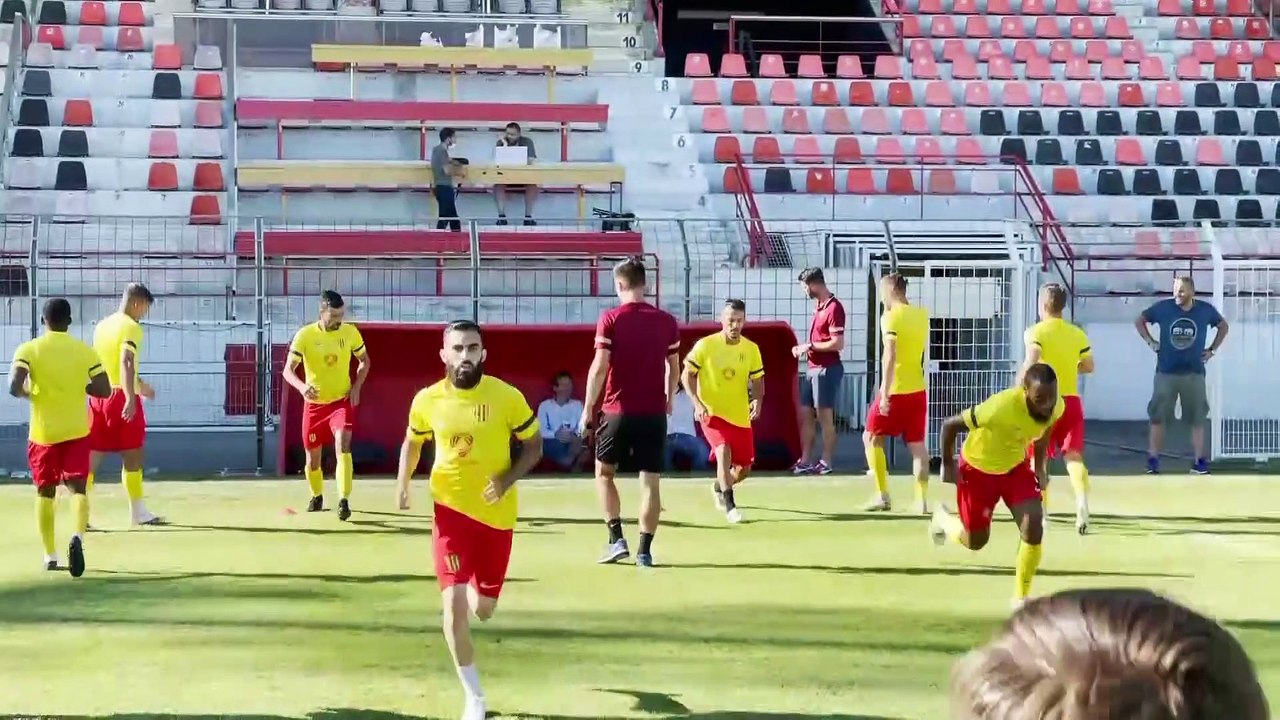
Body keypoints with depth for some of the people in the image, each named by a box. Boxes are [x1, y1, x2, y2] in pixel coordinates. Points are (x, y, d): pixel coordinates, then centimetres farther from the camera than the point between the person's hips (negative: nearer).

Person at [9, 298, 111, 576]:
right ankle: (78, 537, -29)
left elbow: (14, 388, -17)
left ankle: (50, 556, 17)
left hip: (43, 432, 0)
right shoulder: (85, 351, -1)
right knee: (78, 488, 0)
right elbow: (104, 390, -2)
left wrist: (28, 393, 5)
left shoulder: (28, 350, -6)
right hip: (76, 431, 0)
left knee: (45, 492, 15)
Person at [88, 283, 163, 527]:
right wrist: (131, 397, -29)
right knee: (132, 456, 4)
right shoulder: (131, 327, -9)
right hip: (122, 397, -7)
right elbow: (125, 363, -23)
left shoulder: (102, 325, 15)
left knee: (91, 456, 4)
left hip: (98, 396, 7)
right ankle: (138, 512, 11)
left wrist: (138, 384, 37)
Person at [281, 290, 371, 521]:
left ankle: (344, 501, -24)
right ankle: (317, 497, 37)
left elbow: (364, 361, 10)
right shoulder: (304, 335, -13)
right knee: (313, 458, 10)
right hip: (314, 404, 0)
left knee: (343, 446, -23)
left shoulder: (350, 332, -6)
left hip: (342, 401, 0)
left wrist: (357, 386, -6)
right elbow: (288, 370, -13)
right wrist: (302, 387, -34)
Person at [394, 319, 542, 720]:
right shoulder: (427, 400, -7)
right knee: (454, 604, -13)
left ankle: (477, 592, 51)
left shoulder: (507, 397, -13)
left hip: (497, 513, 0)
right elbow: (412, 443, 12)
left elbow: (534, 446, -2)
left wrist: (508, 479, -18)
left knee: (482, 610, 10)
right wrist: (403, 482, -4)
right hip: (451, 510, 0)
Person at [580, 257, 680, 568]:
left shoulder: (610, 319, -6)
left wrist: (588, 409, -3)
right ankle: (645, 549, 2)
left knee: (604, 472, 16)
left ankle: (616, 539, 7)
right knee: (650, 481, 5)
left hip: (618, 410, -2)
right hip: (654, 412, 2)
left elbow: (599, 367, -10)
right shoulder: (667, 321, 3)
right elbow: (674, 368, 10)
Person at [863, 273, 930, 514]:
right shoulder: (922, 315, 7)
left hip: (895, 390, -6)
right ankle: (922, 499, 3)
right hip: (918, 389, 6)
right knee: (917, 444, 8)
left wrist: (884, 393, -22)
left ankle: (882, 496, 4)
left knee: (872, 438, 8)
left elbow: (890, 356, -20)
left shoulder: (890, 317, -12)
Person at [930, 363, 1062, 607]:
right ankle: (944, 520, 46)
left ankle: (1021, 597, 5)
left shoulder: (1056, 407, -23)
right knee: (976, 541, 10)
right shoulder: (1001, 407, -41)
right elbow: (950, 425, -26)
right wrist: (948, 465, -15)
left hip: (1016, 466, 4)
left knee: (1033, 528, -14)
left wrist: (1040, 467, 5)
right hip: (978, 468, -4)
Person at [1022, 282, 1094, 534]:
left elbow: (1031, 362, -23)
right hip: (1071, 400, 3)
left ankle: (1042, 511, 17)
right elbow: (1088, 366, 15)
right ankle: (1082, 502, -27)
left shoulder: (1036, 332, -6)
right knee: (1074, 455, -3)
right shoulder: (1077, 333, 9)